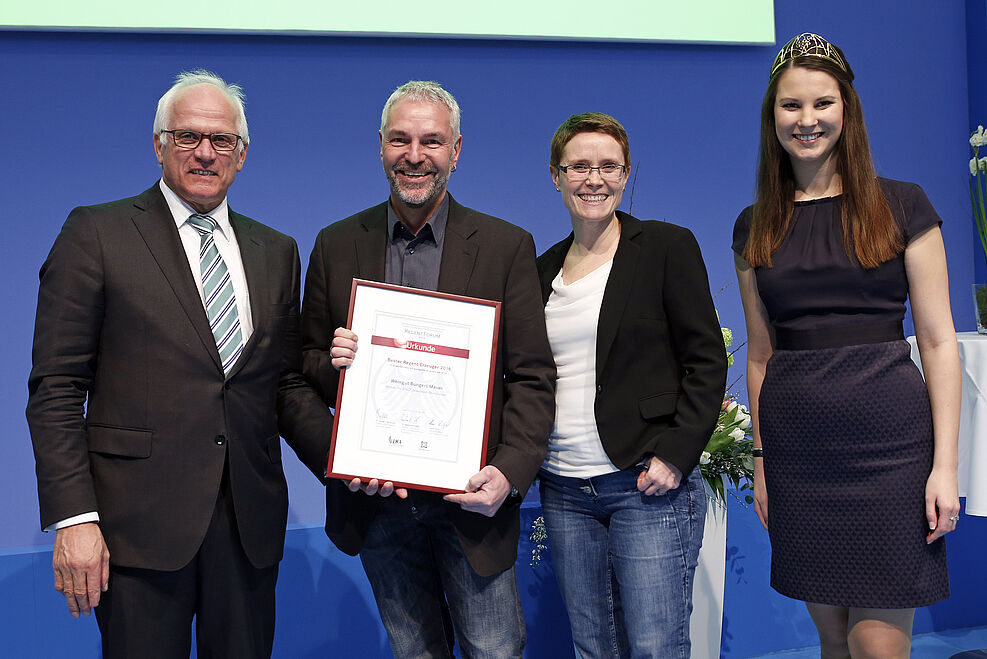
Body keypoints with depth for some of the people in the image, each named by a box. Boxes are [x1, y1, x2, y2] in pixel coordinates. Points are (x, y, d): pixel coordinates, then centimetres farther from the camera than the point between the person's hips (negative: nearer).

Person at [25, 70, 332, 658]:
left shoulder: (276, 252, 13)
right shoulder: (97, 233, -1)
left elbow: (286, 384, 13)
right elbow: (56, 390, -4)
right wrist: (74, 519, -13)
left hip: (249, 522, 4)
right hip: (139, 522, -4)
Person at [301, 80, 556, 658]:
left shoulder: (507, 247, -1)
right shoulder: (337, 246, 5)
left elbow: (534, 378, -3)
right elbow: (307, 365, 11)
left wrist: (510, 474, -17)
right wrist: (333, 363, -13)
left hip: (471, 499, -2)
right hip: (376, 499, 2)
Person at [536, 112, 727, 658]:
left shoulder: (668, 246, -1)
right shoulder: (544, 269, 14)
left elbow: (707, 362, -5)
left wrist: (674, 456, -14)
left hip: (648, 487, -5)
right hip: (564, 489, 5)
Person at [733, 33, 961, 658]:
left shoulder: (902, 206, 1)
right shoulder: (756, 226, 10)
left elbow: (938, 341, -1)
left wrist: (945, 464, -7)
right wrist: (762, 462, 11)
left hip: (889, 440, -3)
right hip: (797, 447, 3)